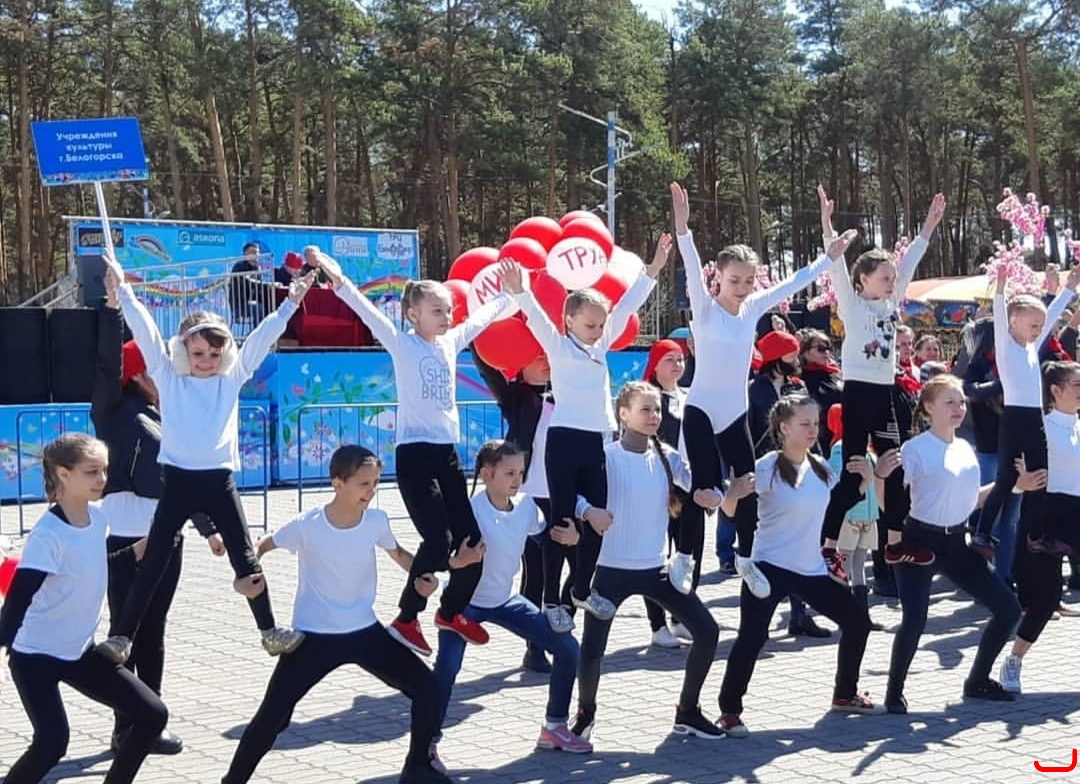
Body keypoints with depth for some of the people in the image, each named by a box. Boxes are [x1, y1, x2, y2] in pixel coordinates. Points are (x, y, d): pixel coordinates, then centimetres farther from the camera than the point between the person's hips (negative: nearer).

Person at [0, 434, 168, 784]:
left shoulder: (97, 517, -2)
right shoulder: (48, 535, -24)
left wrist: (139, 550, 9)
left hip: (80, 651, 8)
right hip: (34, 655, -8)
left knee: (152, 715, 3)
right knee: (52, 741, -24)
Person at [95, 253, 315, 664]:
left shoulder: (233, 376, 7)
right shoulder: (168, 375, 3)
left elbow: (263, 336, 5)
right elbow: (144, 330, -4)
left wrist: (291, 302, 1)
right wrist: (122, 291, -11)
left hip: (219, 479, 1)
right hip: (178, 479, -1)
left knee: (245, 559, 7)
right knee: (153, 562, 0)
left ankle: (270, 631, 17)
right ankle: (120, 637, 3)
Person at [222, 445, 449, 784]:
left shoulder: (377, 521, -10)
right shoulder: (306, 526, -18)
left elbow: (398, 553, 11)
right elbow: (264, 546, 1)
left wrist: (422, 575, -8)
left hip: (364, 631, 4)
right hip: (314, 636, -3)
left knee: (425, 686, -2)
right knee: (272, 714, -9)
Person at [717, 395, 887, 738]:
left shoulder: (821, 467, 5)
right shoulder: (767, 468, -14)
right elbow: (729, 510, -15)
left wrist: (864, 479, 3)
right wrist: (735, 493, -37)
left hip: (812, 569, 7)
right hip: (769, 567, -7)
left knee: (857, 621, 12)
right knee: (752, 636, -19)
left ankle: (845, 695, 30)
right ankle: (730, 710, -7)